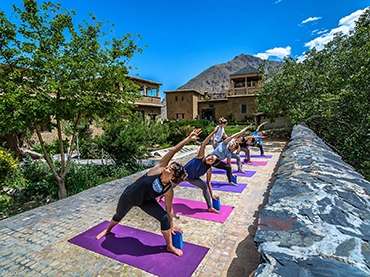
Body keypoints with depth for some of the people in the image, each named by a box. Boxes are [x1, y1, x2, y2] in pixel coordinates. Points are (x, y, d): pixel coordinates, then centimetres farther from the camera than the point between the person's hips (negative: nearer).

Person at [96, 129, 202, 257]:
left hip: (145, 201, 1)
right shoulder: (158, 169, -32)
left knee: (164, 218, -14)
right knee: (119, 215, 24)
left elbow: (169, 210, -11)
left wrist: (171, 226, -4)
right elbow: (173, 151, -40)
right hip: (129, 195, 0)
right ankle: (108, 230, 60)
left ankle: (170, 246, 10)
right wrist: (188, 138, -39)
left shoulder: (169, 190, -26)